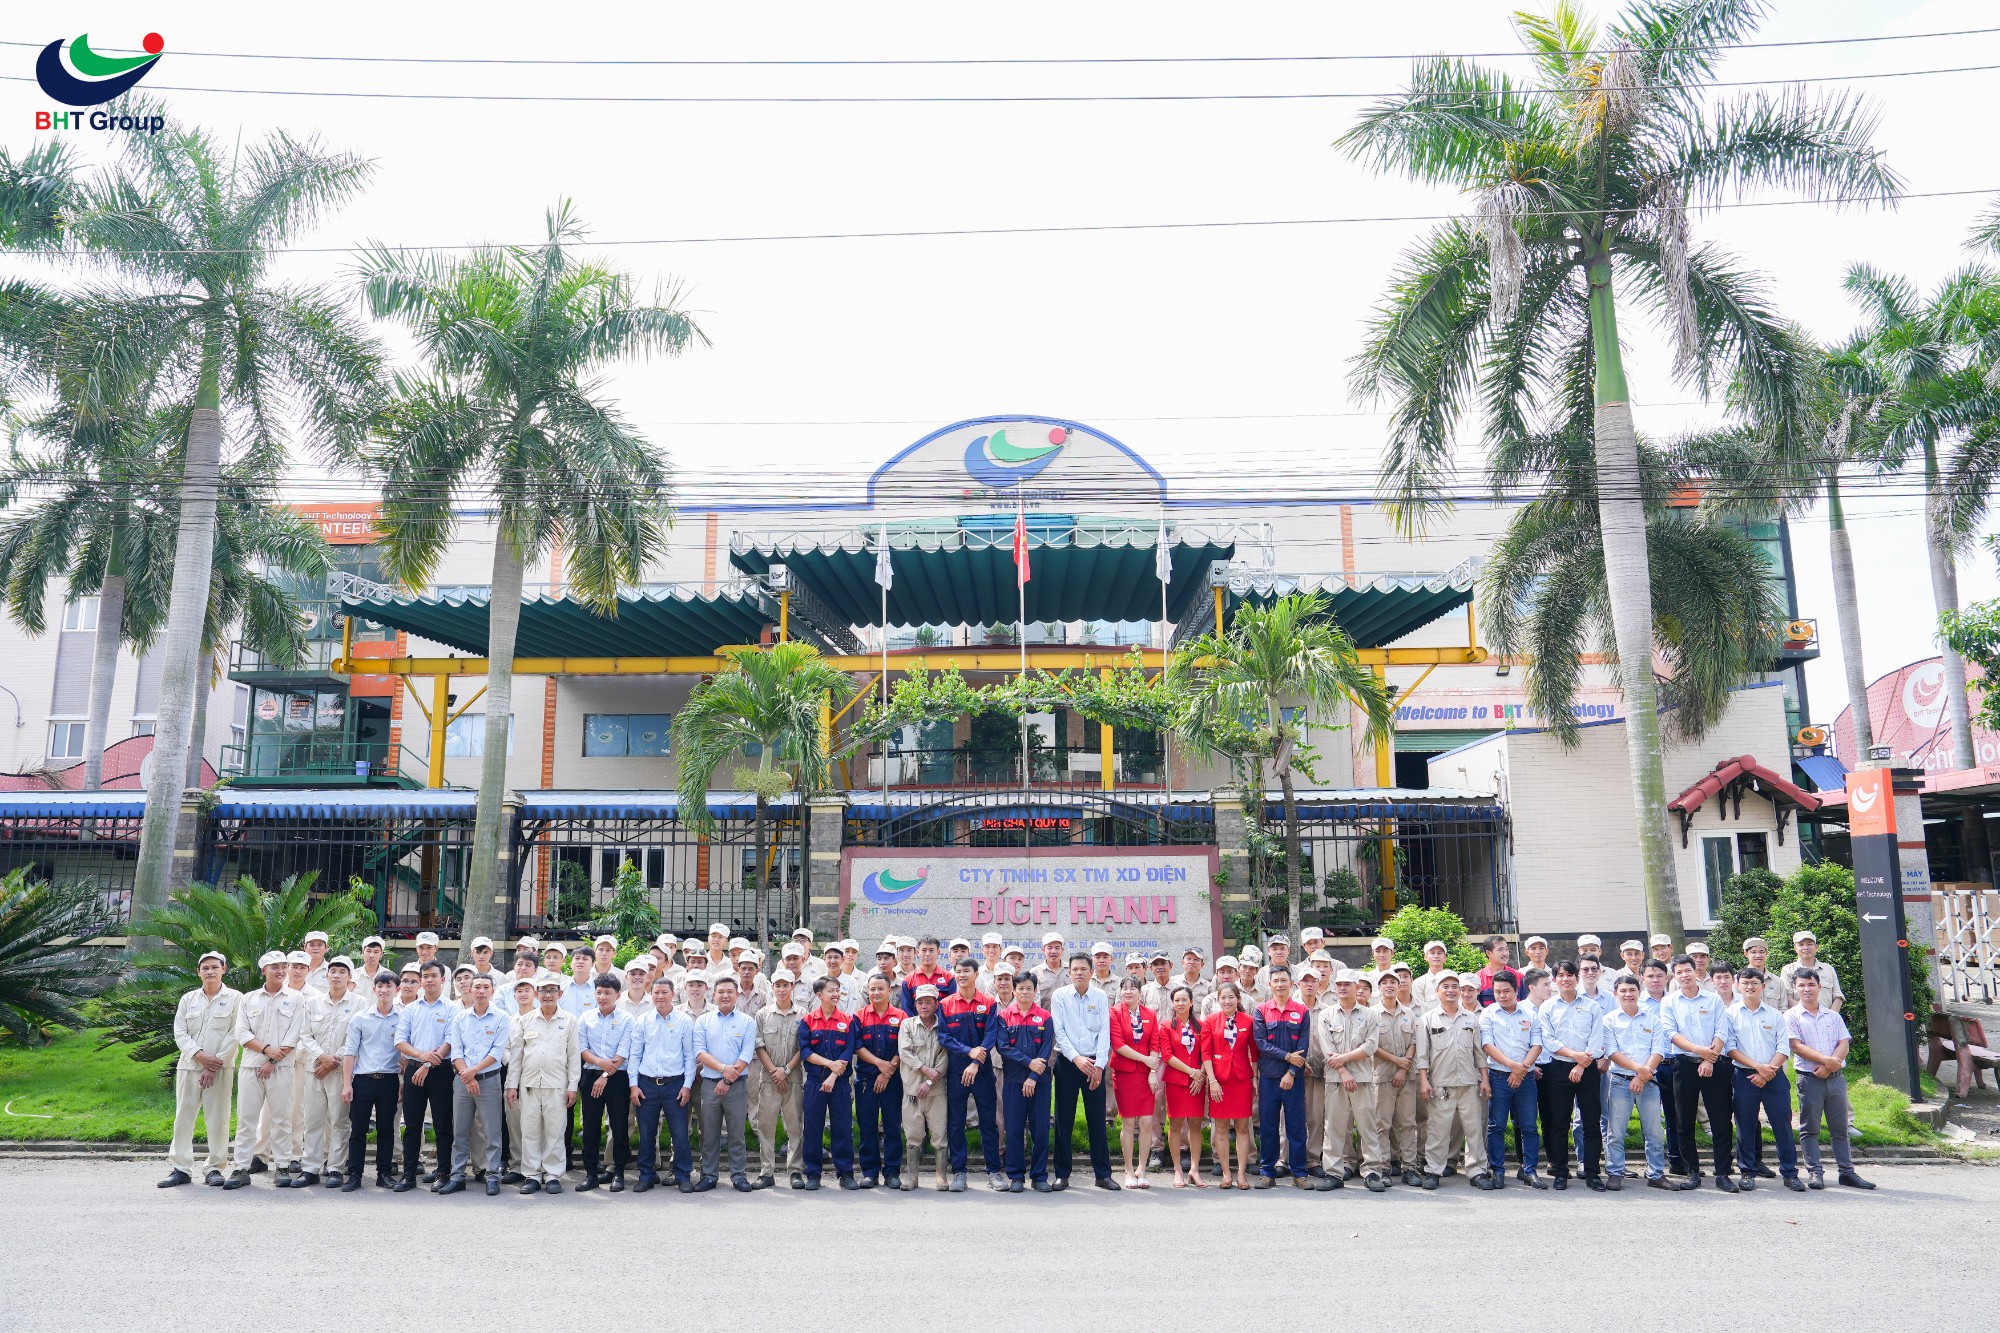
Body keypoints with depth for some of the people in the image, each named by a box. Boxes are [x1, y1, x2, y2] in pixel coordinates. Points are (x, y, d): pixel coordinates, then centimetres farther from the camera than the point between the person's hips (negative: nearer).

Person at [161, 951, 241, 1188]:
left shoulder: (235, 998, 2)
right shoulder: (188, 999, 12)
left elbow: (234, 1035, -4)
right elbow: (179, 1033, 6)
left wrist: (214, 1065, -11)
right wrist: (199, 1055, -11)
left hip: (220, 1068, -3)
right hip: (189, 1066, 3)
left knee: (218, 1119, -1)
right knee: (183, 1117, 3)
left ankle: (214, 1168, 7)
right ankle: (180, 1168, 10)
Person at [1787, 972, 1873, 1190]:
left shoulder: (1833, 1015, 12)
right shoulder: (1792, 1016, 1)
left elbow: (1844, 1043, 3)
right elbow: (1797, 1046, -9)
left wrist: (1829, 1066, -12)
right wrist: (1826, 1060, -18)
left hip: (1836, 1077, 3)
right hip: (1809, 1079, -3)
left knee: (1840, 1128, 8)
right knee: (1809, 1129, 0)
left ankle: (1847, 1171, 14)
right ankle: (1814, 1172, 4)